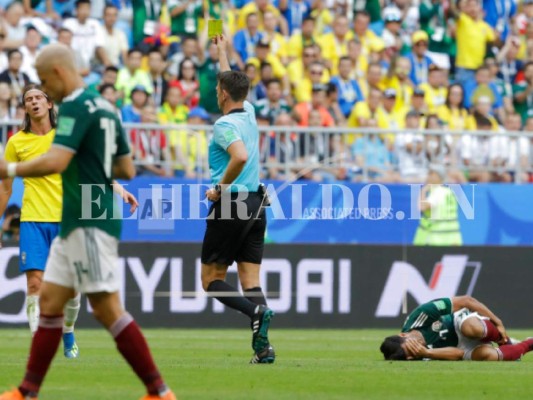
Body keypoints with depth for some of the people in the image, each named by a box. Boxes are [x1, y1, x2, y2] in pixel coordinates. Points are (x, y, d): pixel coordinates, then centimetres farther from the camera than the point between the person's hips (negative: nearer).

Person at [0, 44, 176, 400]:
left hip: (89, 223, -10)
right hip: (77, 224, 10)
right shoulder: (105, 108, 15)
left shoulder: (76, 106, -13)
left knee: (107, 308, -9)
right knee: (49, 300, 10)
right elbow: (127, 170, 19)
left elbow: (56, 161, -25)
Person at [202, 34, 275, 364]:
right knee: (251, 279, 3)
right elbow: (233, 83, 32)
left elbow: (241, 156, -32)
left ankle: (257, 311, -24)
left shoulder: (225, 124, -13)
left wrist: (220, 187, -19)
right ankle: (263, 347, -10)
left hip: (231, 203, -7)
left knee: (212, 280, 1)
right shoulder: (249, 114, 11)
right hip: (256, 204, 7)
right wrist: (223, 53, 43)